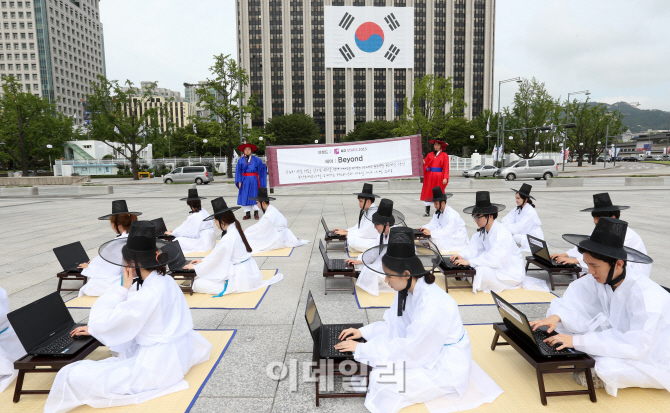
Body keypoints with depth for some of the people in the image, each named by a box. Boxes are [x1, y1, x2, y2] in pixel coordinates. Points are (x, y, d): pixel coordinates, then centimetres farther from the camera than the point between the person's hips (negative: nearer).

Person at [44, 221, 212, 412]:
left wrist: (124, 287, -15)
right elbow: (129, 315, 15)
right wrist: (94, 328, 15)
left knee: (74, 376, -8)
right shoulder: (167, 281, 1)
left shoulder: (148, 294, -26)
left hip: (157, 365, -9)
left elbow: (99, 321, -22)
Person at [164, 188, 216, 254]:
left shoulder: (194, 216, -18)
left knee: (178, 240, -5)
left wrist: (171, 233, 12)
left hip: (204, 244, -9)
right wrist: (175, 230, 21)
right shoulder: (204, 211, 7)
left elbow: (184, 229, -5)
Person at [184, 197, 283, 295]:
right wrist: (202, 261, 20)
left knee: (197, 284, -10)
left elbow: (215, 259, -11)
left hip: (240, 278, -9)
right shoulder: (236, 230, 7)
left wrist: (195, 267, 3)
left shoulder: (228, 239, -21)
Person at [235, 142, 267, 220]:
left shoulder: (256, 159, 4)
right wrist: (239, 181, -2)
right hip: (245, 180, 1)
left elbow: (261, 168, 8)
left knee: (254, 195, 1)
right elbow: (238, 171, 5)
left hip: (253, 180, -1)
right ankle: (247, 213, 8)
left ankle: (256, 213, 9)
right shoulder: (240, 160, 6)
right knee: (245, 196, 1)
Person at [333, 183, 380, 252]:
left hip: (375, 242, -10)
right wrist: (344, 230, 4)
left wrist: (345, 233, -16)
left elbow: (365, 232, -22)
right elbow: (360, 226, 14)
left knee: (351, 240, -25)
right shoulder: (367, 211, 9)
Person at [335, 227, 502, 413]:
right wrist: (363, 332, -4)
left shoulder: (432, 306, -34)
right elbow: (395, 324, 5)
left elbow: (408, 350, -28)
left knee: (384, 380, -18)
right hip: (427, 353, 8)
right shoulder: (408, 289, -8)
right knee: (376, 365, -2)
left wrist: (361, 349, -21)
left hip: (445, 368, -8)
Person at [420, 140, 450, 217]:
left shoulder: (444, 155, 4)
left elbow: (446, 167, -2)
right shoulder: (429, 155, 10)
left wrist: (445, 178, -11)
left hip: (439, 177, -2)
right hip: (430, 176, 2)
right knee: (428, 193, 0)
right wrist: (423, 163, -15)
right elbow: (425, 165, 8)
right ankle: (427, 212, 6)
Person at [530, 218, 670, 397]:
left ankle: (606, 375, 0)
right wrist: (556, 316, -29)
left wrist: (577, 340, -39)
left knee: (608, 367, -36)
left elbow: (639, 345, -36)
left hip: (652, 359, -6)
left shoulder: (646, 296, -32)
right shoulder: (603, 278, -14)